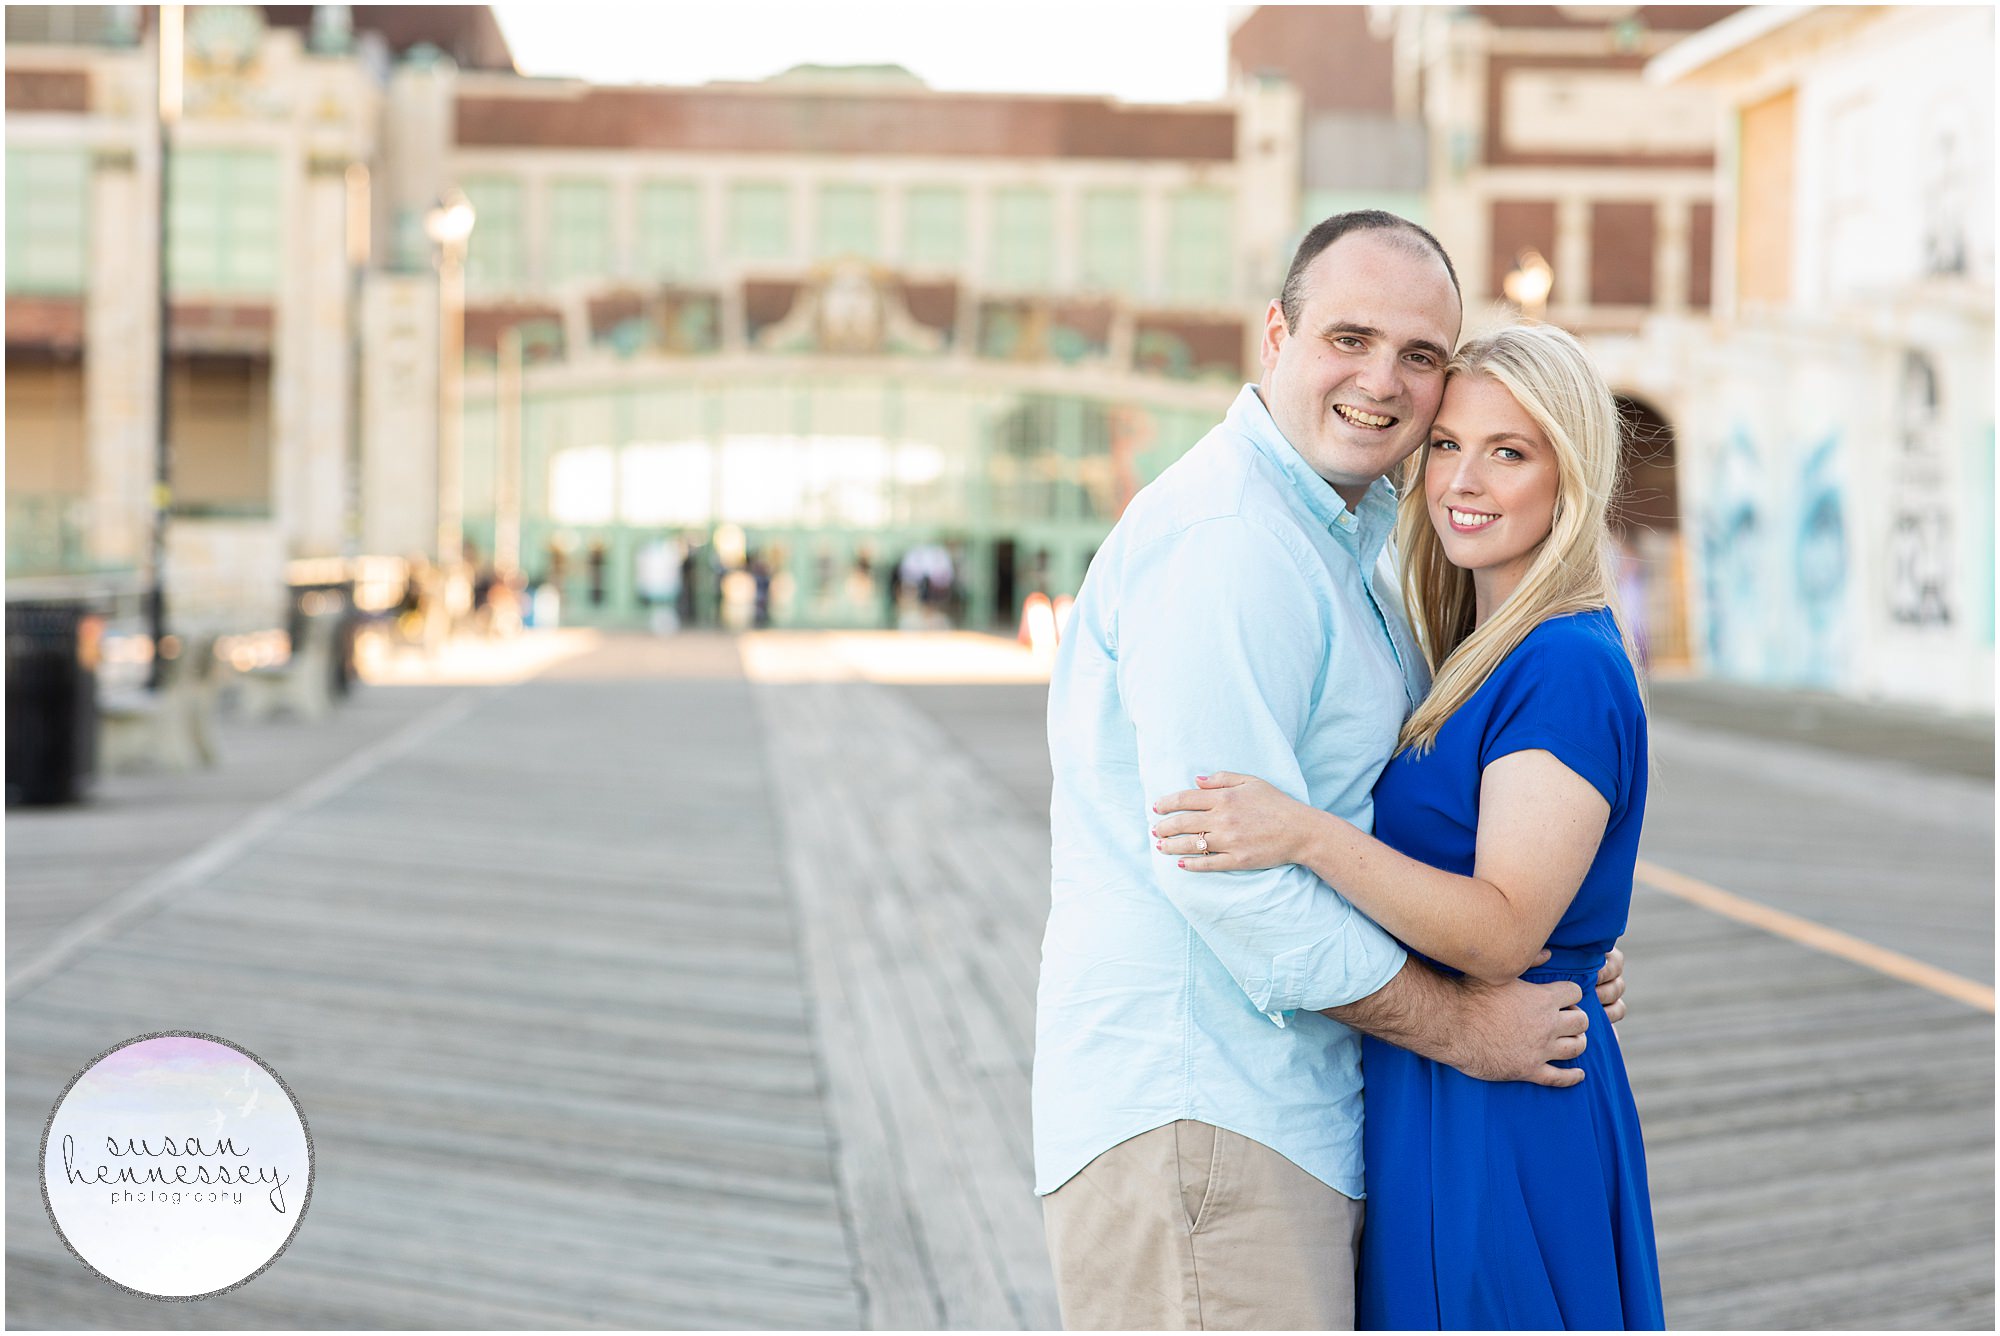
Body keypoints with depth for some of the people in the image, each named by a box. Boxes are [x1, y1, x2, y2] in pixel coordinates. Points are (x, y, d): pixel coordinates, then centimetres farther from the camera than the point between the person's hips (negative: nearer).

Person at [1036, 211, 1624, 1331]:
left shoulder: (1342, 542, 19)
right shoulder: (1219, 537, -16)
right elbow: (1229, 870, -23)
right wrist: (1461, 1025, -13)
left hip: (1303, 1113, 10)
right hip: (1187, 1105, -10)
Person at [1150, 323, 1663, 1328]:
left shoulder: (1568, 669, -17)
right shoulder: (1477, 659, 12)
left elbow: (1504, 934, -24)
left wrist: (1308, 837, -33)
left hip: (1504, 1121, -9)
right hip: (1428, 1102, 9)